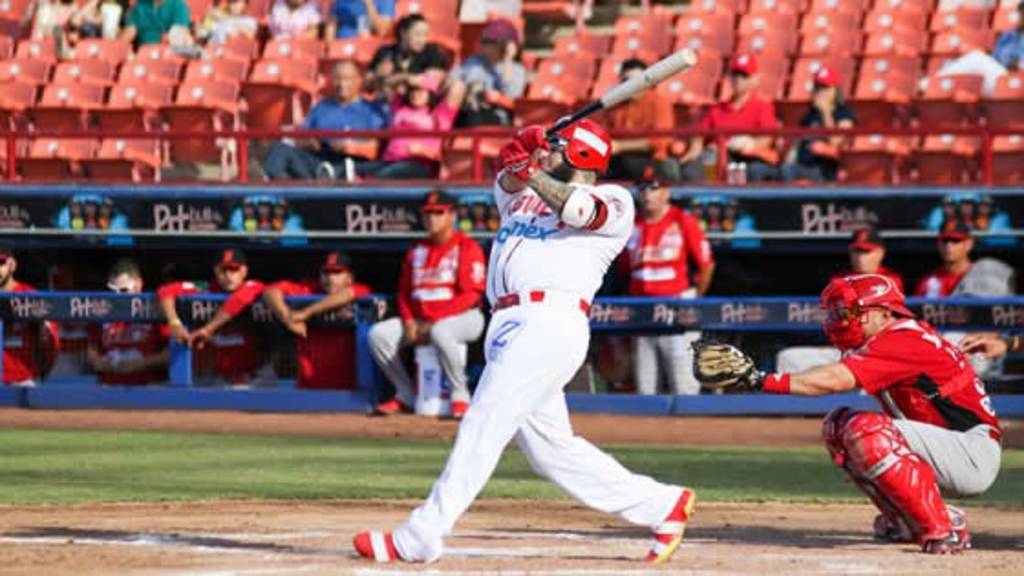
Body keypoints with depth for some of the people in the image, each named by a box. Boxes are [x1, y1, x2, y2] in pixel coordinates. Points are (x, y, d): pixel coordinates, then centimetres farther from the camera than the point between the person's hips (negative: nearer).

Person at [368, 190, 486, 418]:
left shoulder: (467, 247, -5)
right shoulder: (417, 251, 16)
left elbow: (471, 295, -14)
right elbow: (404, 293, 17)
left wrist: (435, 322, -20)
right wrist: (409, 321, -4)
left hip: (463, 316, -7)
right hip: (421, 320, 7)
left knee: (441, 332, -41)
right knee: (378, 334, -11)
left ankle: (460, 396, -24)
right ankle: (406, 396, -2)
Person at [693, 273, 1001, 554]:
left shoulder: (903, 340, -19)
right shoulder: (891, 341, 14)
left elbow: (837, 379, -30)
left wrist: (761, 380, -33)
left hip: (975, 455, -11)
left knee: (868, 431, -29)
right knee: (840, 425, 8)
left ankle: (941, 531, -23)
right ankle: (911, 521, 9)